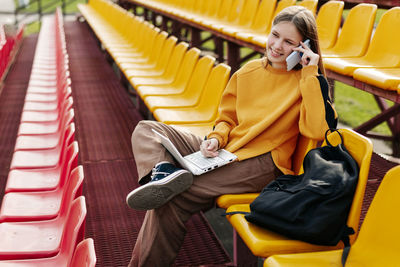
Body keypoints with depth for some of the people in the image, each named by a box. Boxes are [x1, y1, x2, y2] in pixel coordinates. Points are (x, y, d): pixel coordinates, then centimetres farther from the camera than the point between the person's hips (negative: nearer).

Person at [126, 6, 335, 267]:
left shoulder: (305, 82, -4)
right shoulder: (249, 71, 11)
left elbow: (315, 131, -21)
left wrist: (310, 74, -19)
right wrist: (216, 139, -2)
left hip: (260, 165, -7)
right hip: (223, 153, 7)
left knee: (172, 198, -23)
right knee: (146, 130, -2)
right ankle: (164, 173, -31)